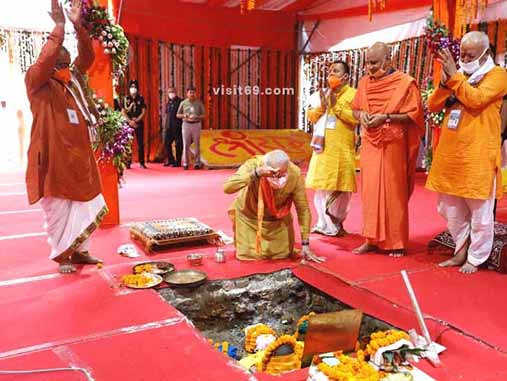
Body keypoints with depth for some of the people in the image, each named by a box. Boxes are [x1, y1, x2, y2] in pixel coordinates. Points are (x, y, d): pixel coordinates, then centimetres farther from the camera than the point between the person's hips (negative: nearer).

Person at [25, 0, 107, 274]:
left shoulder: (73, 80, 12)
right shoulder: (37, 83, -6)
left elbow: (87, 57, 7)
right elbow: (43, 61, -25)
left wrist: (78, 26, -7)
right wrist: (59, 26, -25)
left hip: (79, 157, 6)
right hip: (54, 158, -6)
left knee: (85, 206, 11)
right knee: (58, 210, 2)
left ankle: (79, 251, 25)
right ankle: (62, 257, 17)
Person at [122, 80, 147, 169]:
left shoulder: (141, 98, 8)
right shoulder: (126, 99, 6)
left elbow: (143, 111, 3)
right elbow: (123, 112, 2)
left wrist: (137, 120, -9)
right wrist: (130, 121, -9)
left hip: (139, 123, 0)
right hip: (128, 123, 0)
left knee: (140, 143, 0)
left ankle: (142, 162, 3)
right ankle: (128, 163, 2)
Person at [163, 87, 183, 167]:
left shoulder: (180, 102, -5)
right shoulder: (168, 103, 15)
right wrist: (165, 126, 18)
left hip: (177, 126, -7)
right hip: (169, 127, 7)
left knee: (178, 144, -2)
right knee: (166, 143, 7)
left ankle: (178, 162, 7)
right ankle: (170, 160, 19)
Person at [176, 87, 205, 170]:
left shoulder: (199, 103, 2)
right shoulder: (183, 103, 5)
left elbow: (203, 115, 2)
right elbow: (177, 115, 10)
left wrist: (196, 116, -17)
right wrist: (184, 115, -11)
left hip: (196, 124, -1)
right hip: (186, 124, 1)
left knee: (197, 144, 0)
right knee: (186, 144, 0)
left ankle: (197, 163, 6)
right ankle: (186, 163, 6)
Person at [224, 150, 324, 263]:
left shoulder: (295, 174, -29)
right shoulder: (253, 165, -33)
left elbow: (303, 209, -19)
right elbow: (227, 188, -44)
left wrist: (305, 244, -17)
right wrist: (256, 173, -55)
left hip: (278, 218, 1)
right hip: (249, 216, -1)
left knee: (283, 254, 2)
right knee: (249, 254, -2)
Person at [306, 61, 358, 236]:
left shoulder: (353, 94, -2)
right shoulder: (323, 93, 15)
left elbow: (356, 118, -14)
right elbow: (311, 117, 10)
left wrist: (336, 105, -13)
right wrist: (322, 106, -8)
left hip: (342, 149, -4)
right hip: (323, 147, 5)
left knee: (342, 187, 2)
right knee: (321, 186, 5)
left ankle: (337, 221, 21)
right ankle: (325, 224, 16)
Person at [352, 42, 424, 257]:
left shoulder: (405, 83, -7)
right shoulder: (365, 82, 9)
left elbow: (413, 114, -9)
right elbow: (355, 109, 16)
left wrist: (385, 117, -18)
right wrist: (361, 115, -6)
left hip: (393, 146, -4)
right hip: (370, 144, 5)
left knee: (393, 192, 1)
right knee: (370, 191, 5)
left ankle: (396, 242, 12)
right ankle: (373, 239, 15)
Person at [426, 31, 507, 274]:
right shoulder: (457, 73, 14)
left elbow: (475, 99, -20)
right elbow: (433, 106, 8)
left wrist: (454, 76, -18)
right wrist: (444, 83, -8)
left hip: (477, 156, -6)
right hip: (450, 153, 6)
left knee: (479, 211, 3)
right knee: (452, 209, 13)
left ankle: (475, 259, 17)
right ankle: (461, 252, 28)